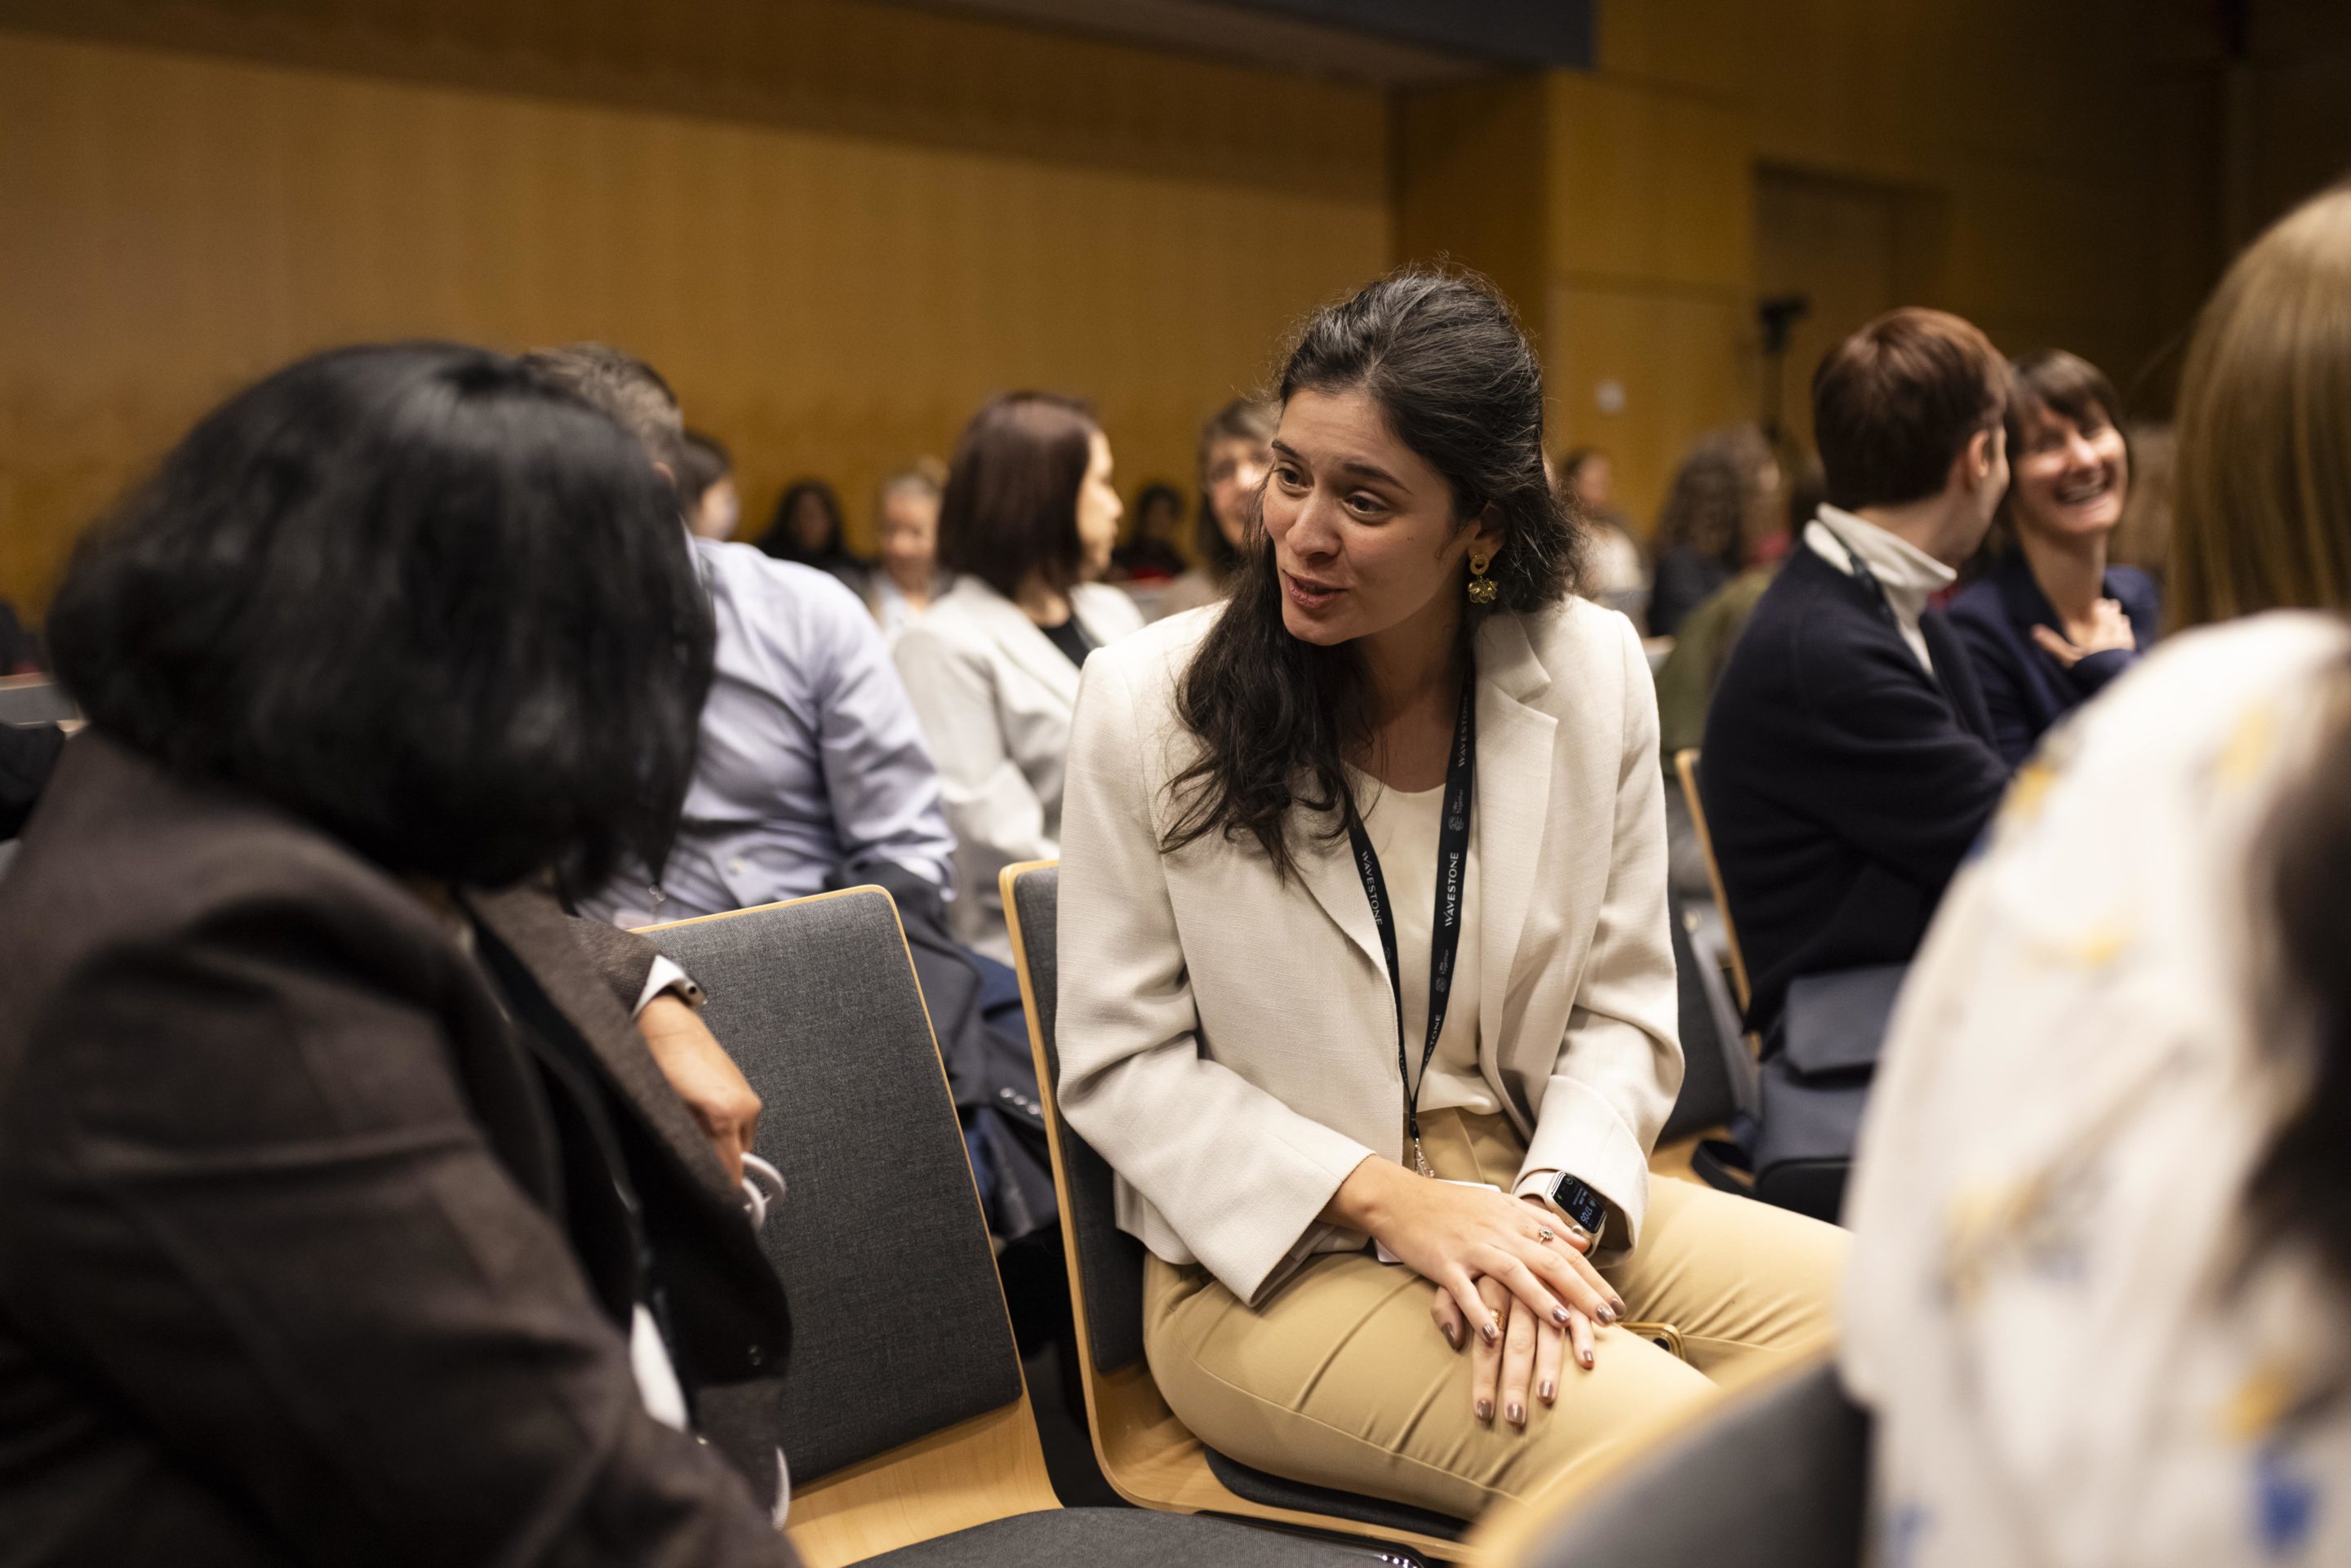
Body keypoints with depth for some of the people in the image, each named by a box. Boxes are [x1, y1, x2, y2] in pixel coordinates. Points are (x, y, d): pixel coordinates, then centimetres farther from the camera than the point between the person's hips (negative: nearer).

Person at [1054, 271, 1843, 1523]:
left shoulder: (1591, 670, -1)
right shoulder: (1146, 701, -9)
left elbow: (1620, 1011, 4)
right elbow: (1122, 1065, -7)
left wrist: (1553, 1213, -15)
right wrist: (1393, 1199, -17)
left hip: (1543, 1191, 4)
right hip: (1273, 1255, -4)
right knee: (1669, 1451, -27)